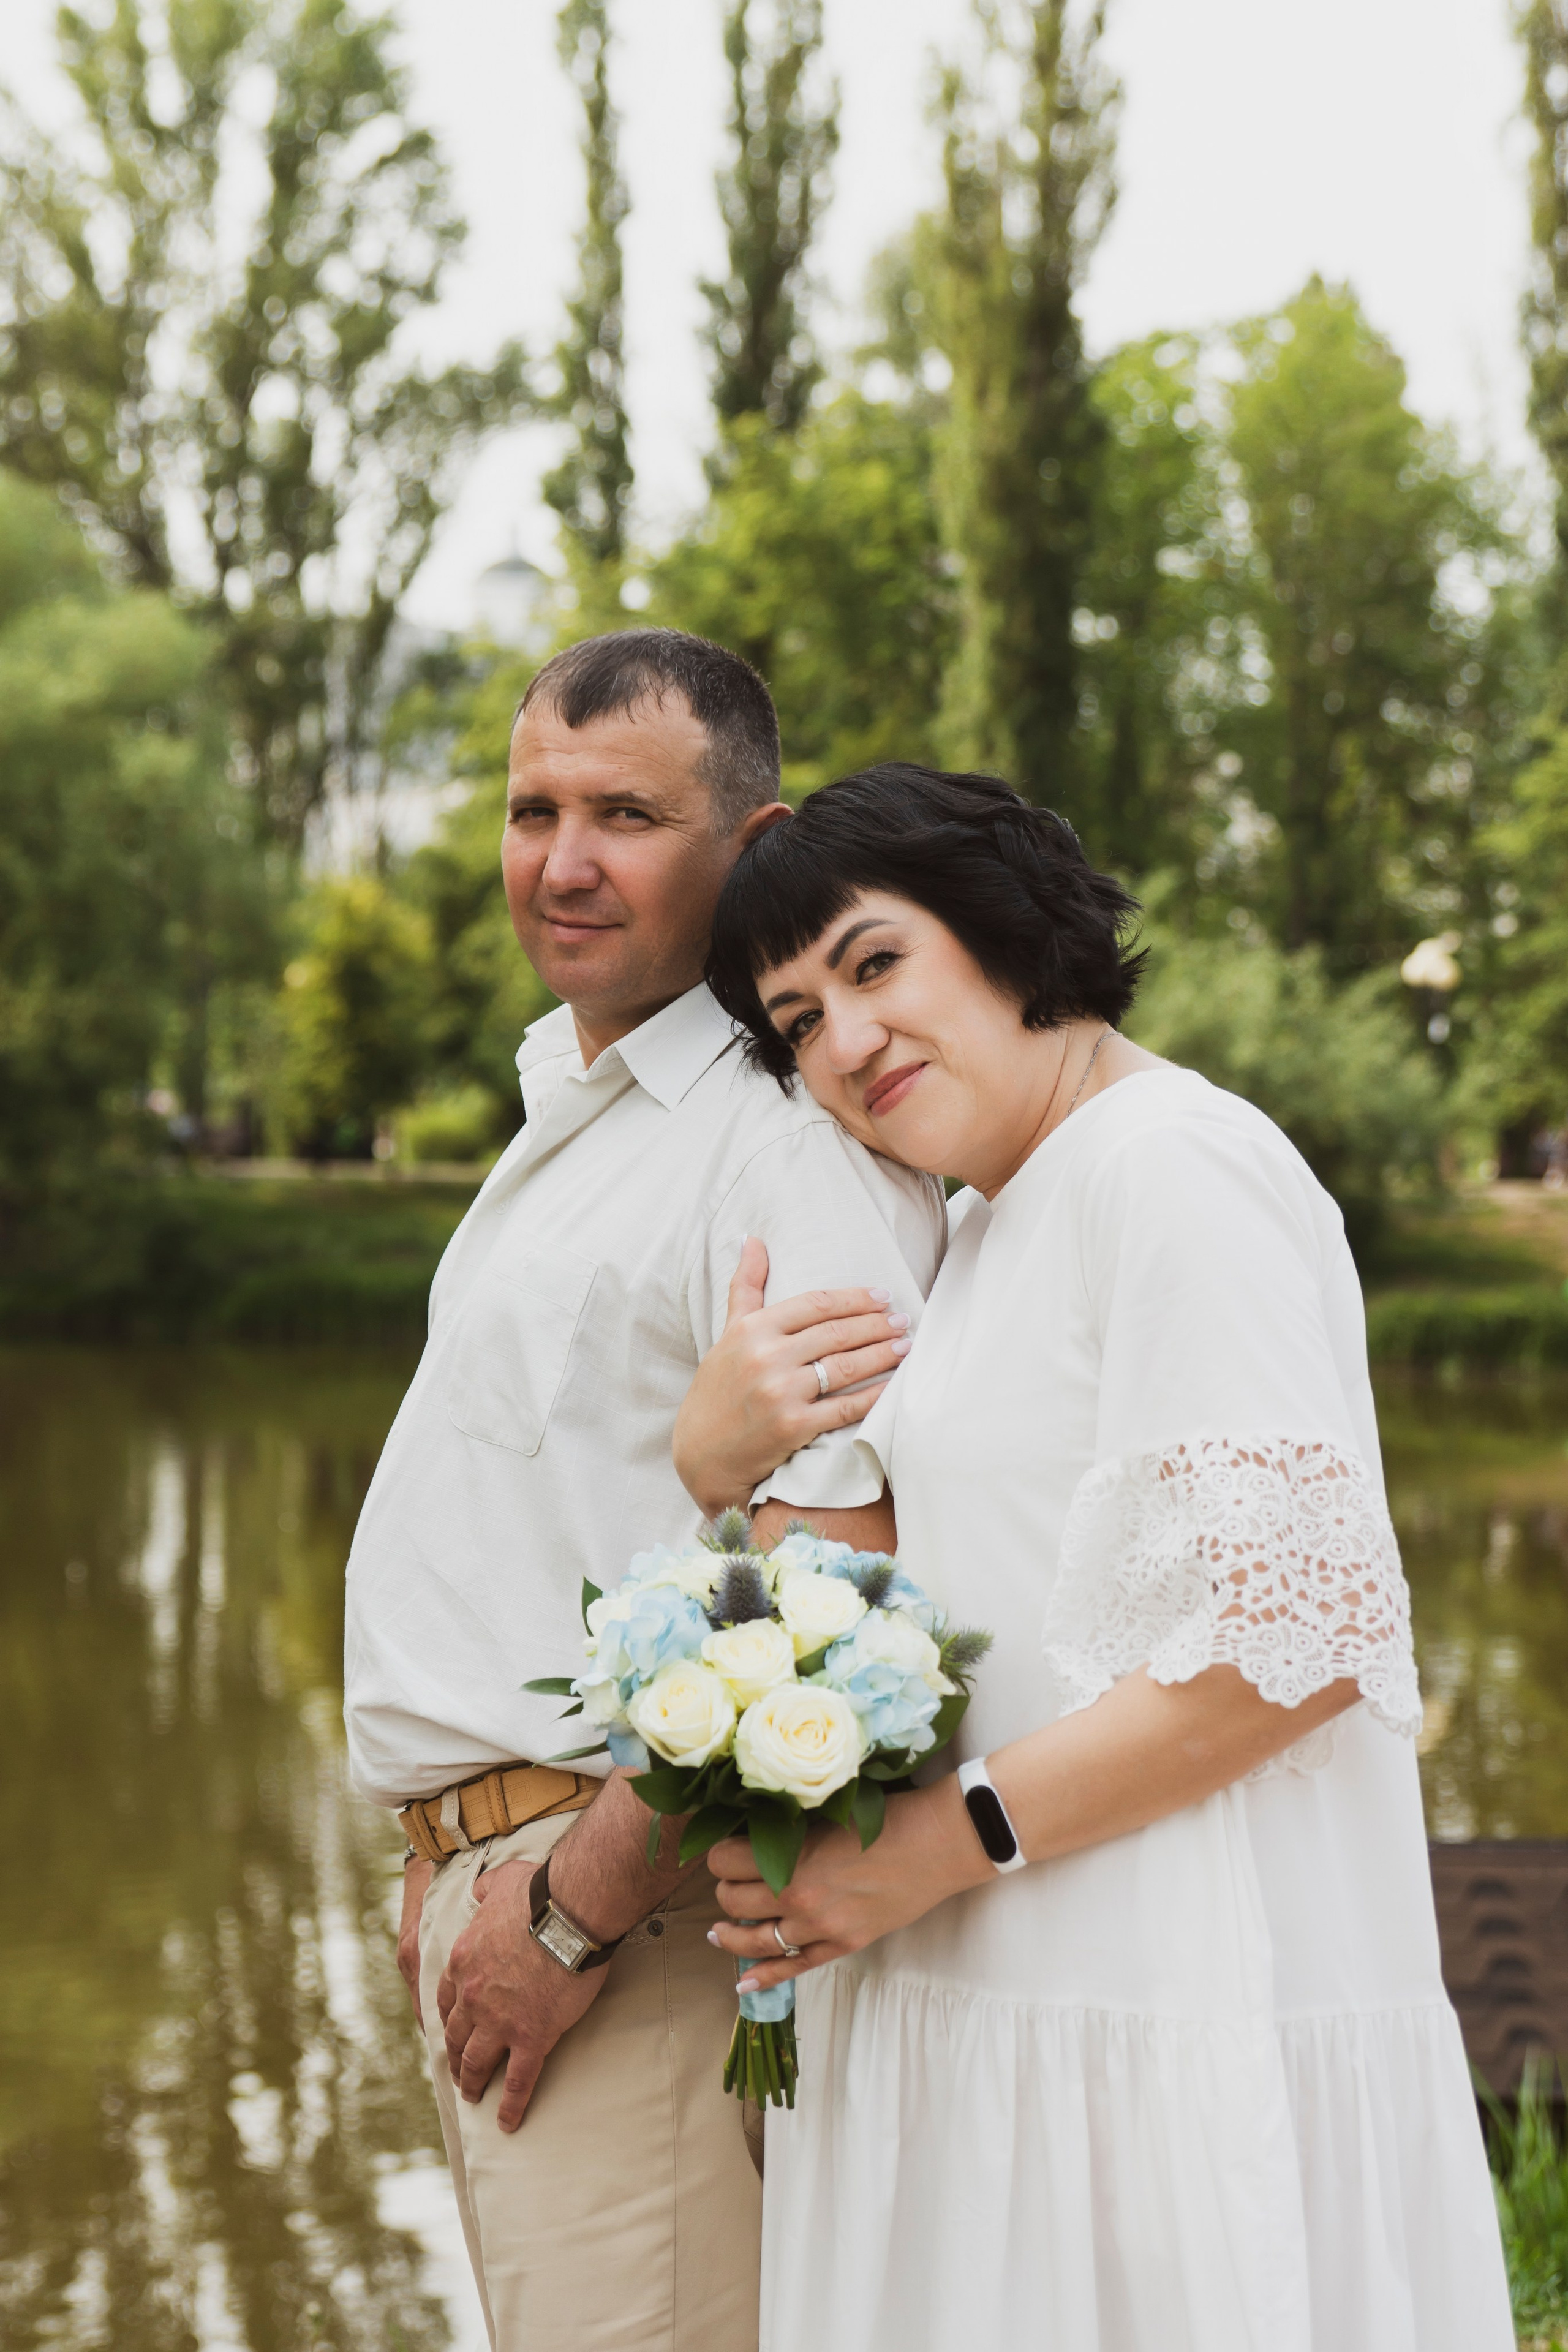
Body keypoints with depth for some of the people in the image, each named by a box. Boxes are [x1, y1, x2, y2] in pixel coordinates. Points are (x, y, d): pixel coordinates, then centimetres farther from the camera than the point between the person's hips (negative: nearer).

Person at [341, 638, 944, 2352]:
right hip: (485, 1882, 9)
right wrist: (451, 1860, 17)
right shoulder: (566, 1108, 17)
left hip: (634, 1894, -9)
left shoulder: (792, 1136, -16)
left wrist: (577, 1906, -21)